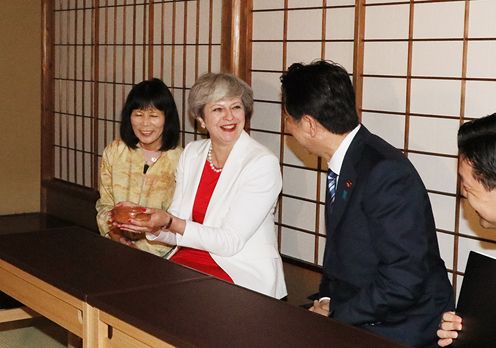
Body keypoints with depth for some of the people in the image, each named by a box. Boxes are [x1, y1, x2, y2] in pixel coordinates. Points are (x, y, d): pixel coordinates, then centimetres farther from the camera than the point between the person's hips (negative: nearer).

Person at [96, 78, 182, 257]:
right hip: (116, 247, 3)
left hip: (160, 251, -3)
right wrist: (113, 231, -7)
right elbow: (105, 204, 13)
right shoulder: (113, 152, 8)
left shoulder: (180, 160, -5)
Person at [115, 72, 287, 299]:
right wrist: (151, 224, -14)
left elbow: (230, 242, -16)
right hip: (189, 258, 5)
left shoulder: (263, 163, -12)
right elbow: (177, 234, 7)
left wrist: (170, 223, -23)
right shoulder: (191, 153, 7)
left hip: (242, 273, -5)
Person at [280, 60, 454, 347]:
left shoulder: (385, 172, -21)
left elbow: (402, 281, -23)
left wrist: (334, 314, -14)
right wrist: (326, 300, 2)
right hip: (352, 320, 7)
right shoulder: (344, 164, 5)